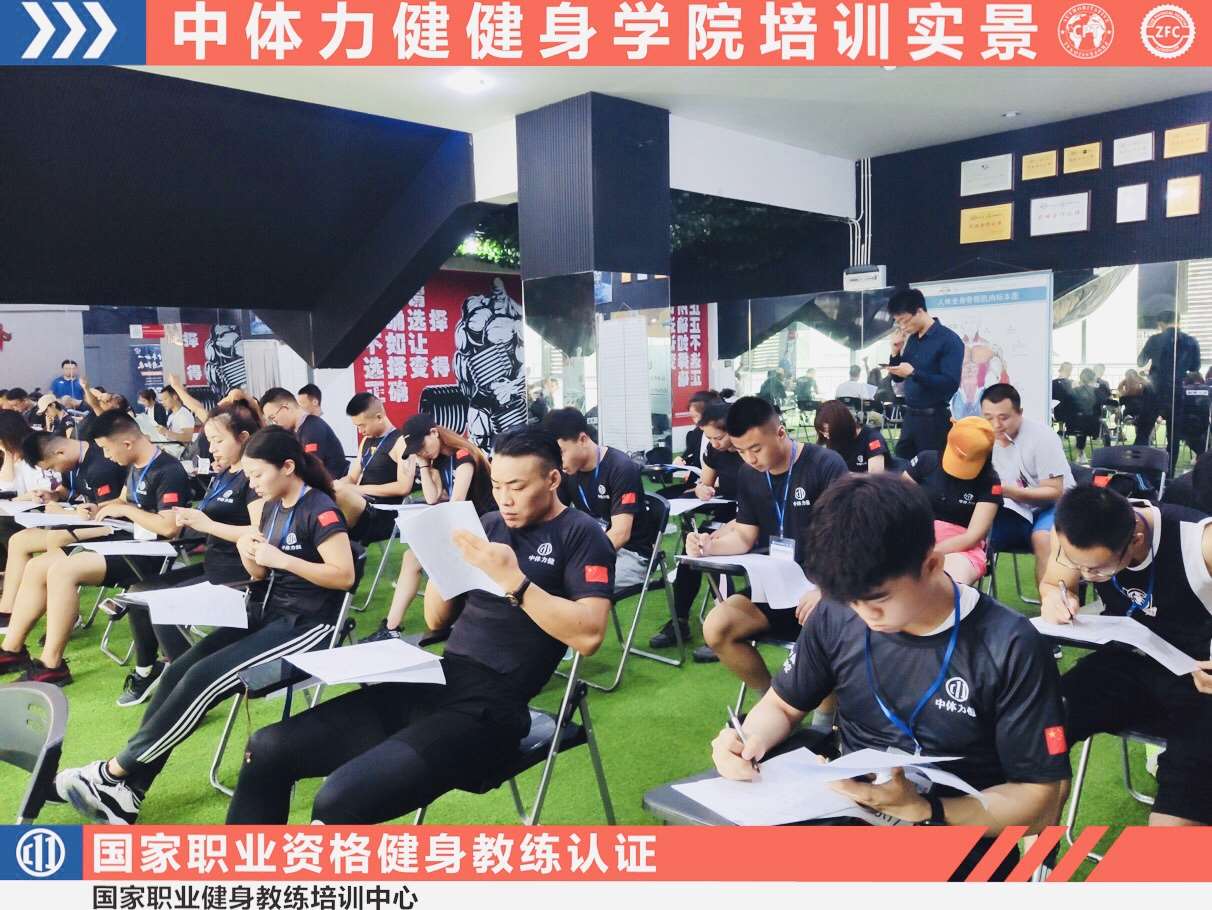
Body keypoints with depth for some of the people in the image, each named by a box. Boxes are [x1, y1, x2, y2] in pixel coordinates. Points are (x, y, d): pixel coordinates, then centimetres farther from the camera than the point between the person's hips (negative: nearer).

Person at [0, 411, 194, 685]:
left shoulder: (169, 472, -17)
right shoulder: (134, 467, 12)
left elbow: (170, 527, -27)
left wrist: (125, 510, -15)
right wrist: (97, 509, 10)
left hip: (149, 556, -10)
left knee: (62, 570, -25)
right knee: (36, 567, 3)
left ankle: (52, 666, -17)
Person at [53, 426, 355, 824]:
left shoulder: (320, 510, -15)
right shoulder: (269, 507, 10)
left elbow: (344, 575, -21)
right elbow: (260, 574, 17)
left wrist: (281, 558, -21)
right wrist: (249, 554, -6)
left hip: (307, 624, -8)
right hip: (270, 612, 8)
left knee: (204, 677, -20)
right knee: (179, 672, -8)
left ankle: (114, 771, -7)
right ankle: (124, 793, -7)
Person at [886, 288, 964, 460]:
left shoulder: (949, 340, -12)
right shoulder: (912, 339, 10)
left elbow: (951, 383, -21)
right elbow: (898, 377, 15)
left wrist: (913, 373, -24)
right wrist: (896, 351, 0)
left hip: (935, 419, -7)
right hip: (910, 416, 7)